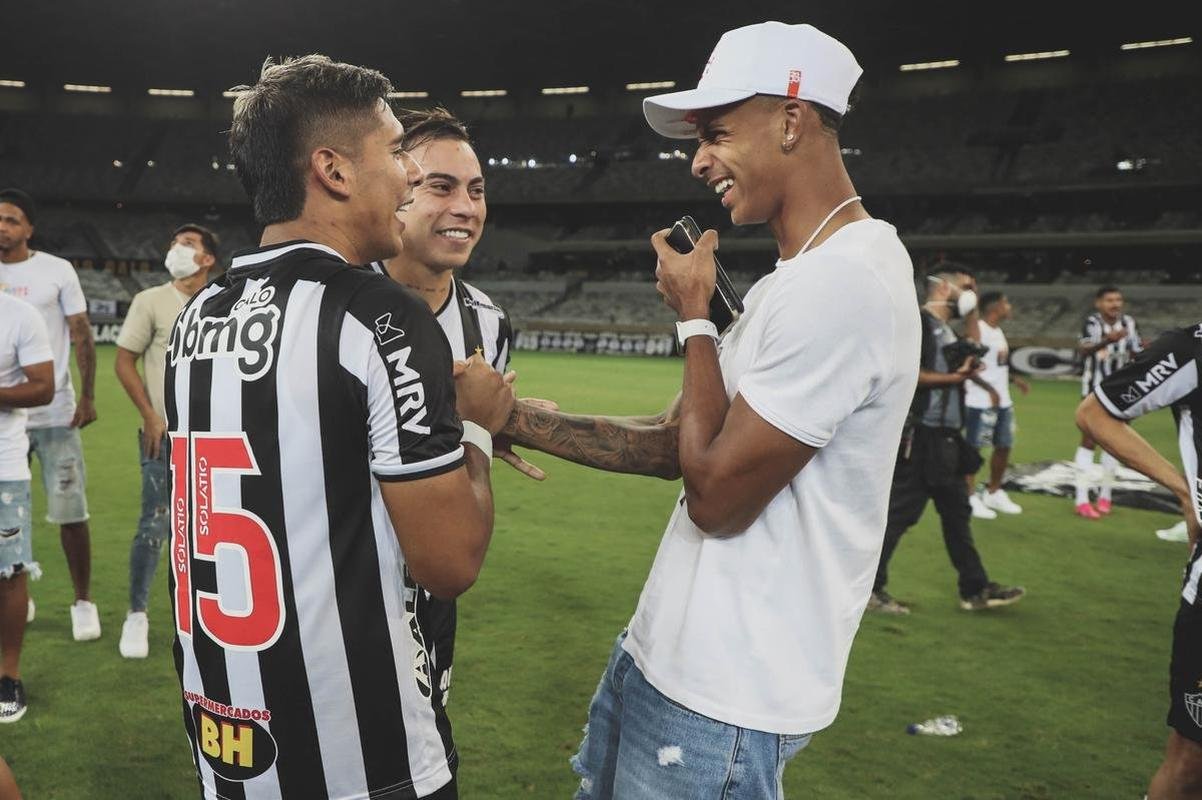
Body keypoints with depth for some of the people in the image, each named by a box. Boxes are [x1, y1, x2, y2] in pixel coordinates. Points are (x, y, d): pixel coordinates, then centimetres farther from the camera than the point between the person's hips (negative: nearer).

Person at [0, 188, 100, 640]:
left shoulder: (57, 270, -2)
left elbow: (81, 335, -2)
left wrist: (87, 396, -8)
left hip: (56, 414, -3)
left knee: (70, 513, 0)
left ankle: (83, 602, 14)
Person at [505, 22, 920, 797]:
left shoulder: (842, 282, -23)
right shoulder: (798, 278, 10)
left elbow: (716, 497, -21)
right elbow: (674, 442, 10)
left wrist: (694, 317, -11)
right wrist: (513, 418, 5)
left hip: (721, 695, -9)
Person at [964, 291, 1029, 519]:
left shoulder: (998, 331, 15)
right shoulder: (977, 330, -13)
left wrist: (1015, 379, 11)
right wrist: (990, 390, -22)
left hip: (1003, 401, 10)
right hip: (980, 401, -9)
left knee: (1004, 447, 14)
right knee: (973, 448, -3)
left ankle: (993, 493, 27)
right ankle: (971, 497, 3)